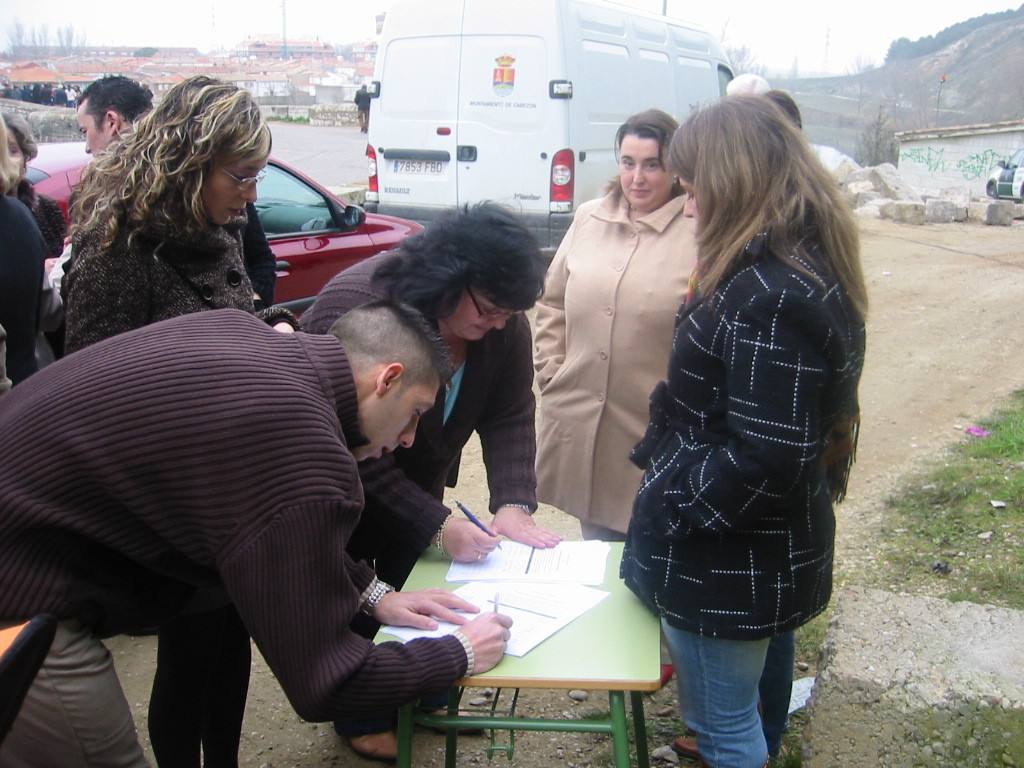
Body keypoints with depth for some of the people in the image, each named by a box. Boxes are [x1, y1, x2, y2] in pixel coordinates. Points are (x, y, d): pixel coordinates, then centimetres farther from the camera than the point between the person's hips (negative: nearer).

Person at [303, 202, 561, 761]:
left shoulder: (502, 324, -17)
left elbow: (510, 418, -14)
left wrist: (513, 503, -29)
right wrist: (438, 526, -37)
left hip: (416, 479, 5)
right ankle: (360, 719, 30)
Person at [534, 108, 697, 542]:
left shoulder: (699, 233, -11)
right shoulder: (588, 219, 7)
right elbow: (552, 303, 15)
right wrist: (552, 372, 8)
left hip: (654, 432, -4)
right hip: (581, 428, 5)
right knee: (596, 549, 19)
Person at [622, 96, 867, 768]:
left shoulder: (771, 294, -27)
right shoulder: (809, 265, 6)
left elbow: (765, 460, -29)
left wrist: (666, 509, -17)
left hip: (729, 562, -9)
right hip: (774, 552, 9)